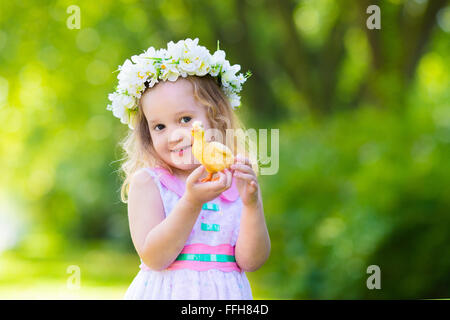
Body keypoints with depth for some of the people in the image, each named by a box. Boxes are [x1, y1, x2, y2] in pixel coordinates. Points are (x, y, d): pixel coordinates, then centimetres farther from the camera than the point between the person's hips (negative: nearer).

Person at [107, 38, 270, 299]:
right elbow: (154, 258, -16)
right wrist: (192, 203, -24)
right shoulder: (146, 182, -6)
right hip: (165, 292, -2)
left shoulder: (240, 181, 0)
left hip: (226, 294, 2)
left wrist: (252, 204, -19)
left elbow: (250, 261, -7)